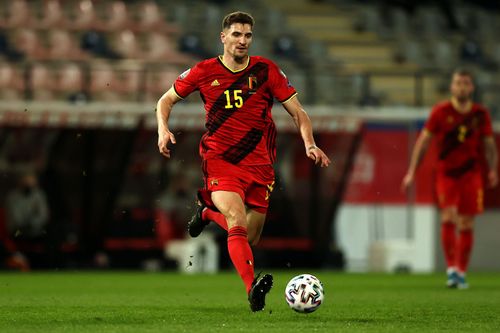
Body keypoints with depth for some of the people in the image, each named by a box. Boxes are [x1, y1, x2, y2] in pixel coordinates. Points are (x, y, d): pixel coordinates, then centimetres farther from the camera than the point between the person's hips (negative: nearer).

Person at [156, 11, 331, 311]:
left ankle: (209, 212, 40)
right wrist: (163, 129, -6)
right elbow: (166, 100, 13)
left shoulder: (266, 70, 1)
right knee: (238, 223, -27)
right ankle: (253, 289, -38)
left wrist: (310, 145, -13)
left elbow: (298, 112, 4)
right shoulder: (204, 72, 0)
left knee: (250, 240, 9)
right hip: (220, 161, -2)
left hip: (259, 165, 2)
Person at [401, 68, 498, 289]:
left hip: (471, 174, 2)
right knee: (448, 218, -17)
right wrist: (412, 172, -2)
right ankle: (451, 268, -14)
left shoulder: (480, 114, 4)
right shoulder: (441, 112, -2)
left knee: (466, 225, 1)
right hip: (446, 173, -2)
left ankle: (461, 272, 10)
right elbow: (423, 140, 1)